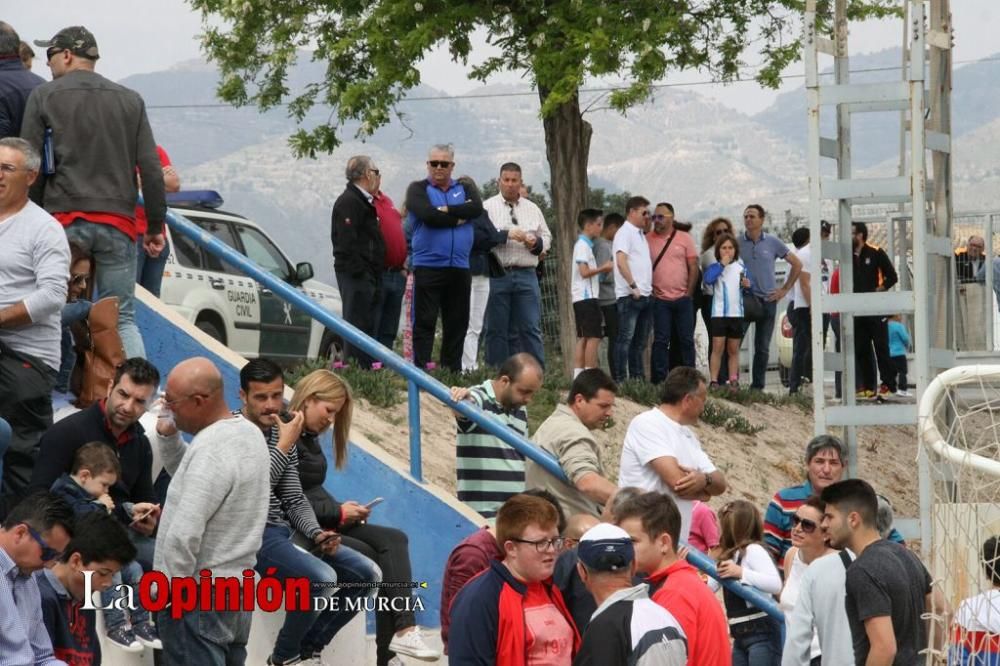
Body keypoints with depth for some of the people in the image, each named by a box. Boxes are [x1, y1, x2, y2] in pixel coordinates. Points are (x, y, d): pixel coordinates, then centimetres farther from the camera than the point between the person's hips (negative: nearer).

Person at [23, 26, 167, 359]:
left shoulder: (43, 96, 3)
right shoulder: (131, 100, 12)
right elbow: (151, 169, 8)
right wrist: (156, 226, 12)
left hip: (64, 220, -2)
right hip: (118, 223, 3)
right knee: (123, 318, 5)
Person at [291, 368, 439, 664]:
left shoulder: (309, 437, 18)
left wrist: (342, 510, 0)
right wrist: (337, 513, -12)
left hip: (324, 524, 9)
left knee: (393, 539, -10)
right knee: (374, 556, -21)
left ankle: (404, 629, -23)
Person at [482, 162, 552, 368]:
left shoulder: (532, 209, 16)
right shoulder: (488, 207, 5)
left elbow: (547, 238, 18)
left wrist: (536, 243, -3)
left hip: (526, 275, 2)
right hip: (497, 274, -2)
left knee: (531, 328, -1)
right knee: (497, 329, 1)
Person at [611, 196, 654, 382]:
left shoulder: (640, 234, 20)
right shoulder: (625, 233, -8)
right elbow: (621, 261, -19)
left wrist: (648, 288, 15)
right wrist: (633, 286, -21)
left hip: (644, 295, 9)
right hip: (630, 296, -9)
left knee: (640, 340, 11)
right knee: (625, 338, -9)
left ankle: (638, 377, 14)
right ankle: (620, 379, -9)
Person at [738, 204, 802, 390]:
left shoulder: (772, 242, 4)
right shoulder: (737, 242, 2)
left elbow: (796, 264, 13)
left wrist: (785, 289, 8)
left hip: (767, 300, 1)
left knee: (762, 348, 6)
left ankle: (757, 387, 13)